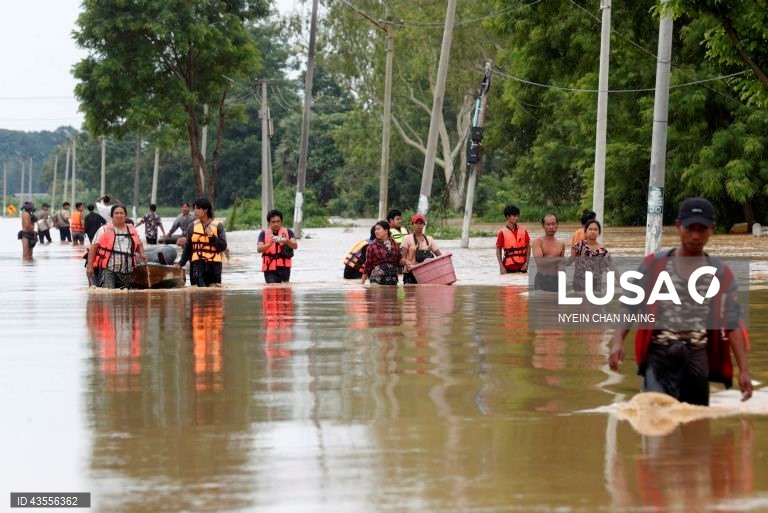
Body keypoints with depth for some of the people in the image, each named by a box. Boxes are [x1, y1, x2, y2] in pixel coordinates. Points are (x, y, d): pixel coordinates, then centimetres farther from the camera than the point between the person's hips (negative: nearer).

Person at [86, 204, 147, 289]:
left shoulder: (132, 230, 15)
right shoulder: (105, 230, 1)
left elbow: (139, 244, 29)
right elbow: (94, 247, -1)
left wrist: (141, 253, 6)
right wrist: (90, 266, -8)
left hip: (127, 271, 5)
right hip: (108, 269, -5)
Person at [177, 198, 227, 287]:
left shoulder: (218, 226, 1)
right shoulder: (192, 227, 7)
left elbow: (223, 246, -4)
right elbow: (188, 247, 14)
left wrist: (212, 236, -16)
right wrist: (181, 263, 7)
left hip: (214, 264, -1)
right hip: (197, 264, 1)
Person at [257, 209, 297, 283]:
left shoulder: (288, 232, 9)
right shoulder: (264, 234, 7)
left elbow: (295, 246, -4)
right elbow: (259, 249, -5)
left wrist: (287, 241, -27)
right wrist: (270, 244, -25)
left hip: (284, 268, 1)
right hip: (270, 269, -1)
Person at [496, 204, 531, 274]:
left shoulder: (523, 230, 5)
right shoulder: (503, 232, -4)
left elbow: (528, 247, 9)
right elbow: (498, 250, -1)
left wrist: (526, 263, -1)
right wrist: (501, 267, -9)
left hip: (522, 267, 3)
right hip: (509, 267, -3)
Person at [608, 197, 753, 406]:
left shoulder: (721, 274, 6)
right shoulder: (654, 264, 3)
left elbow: (733, 324, 5)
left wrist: (744, 369, -2)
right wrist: (618, 340, -14)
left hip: (697, 359, 3)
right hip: (659, 356, -3)